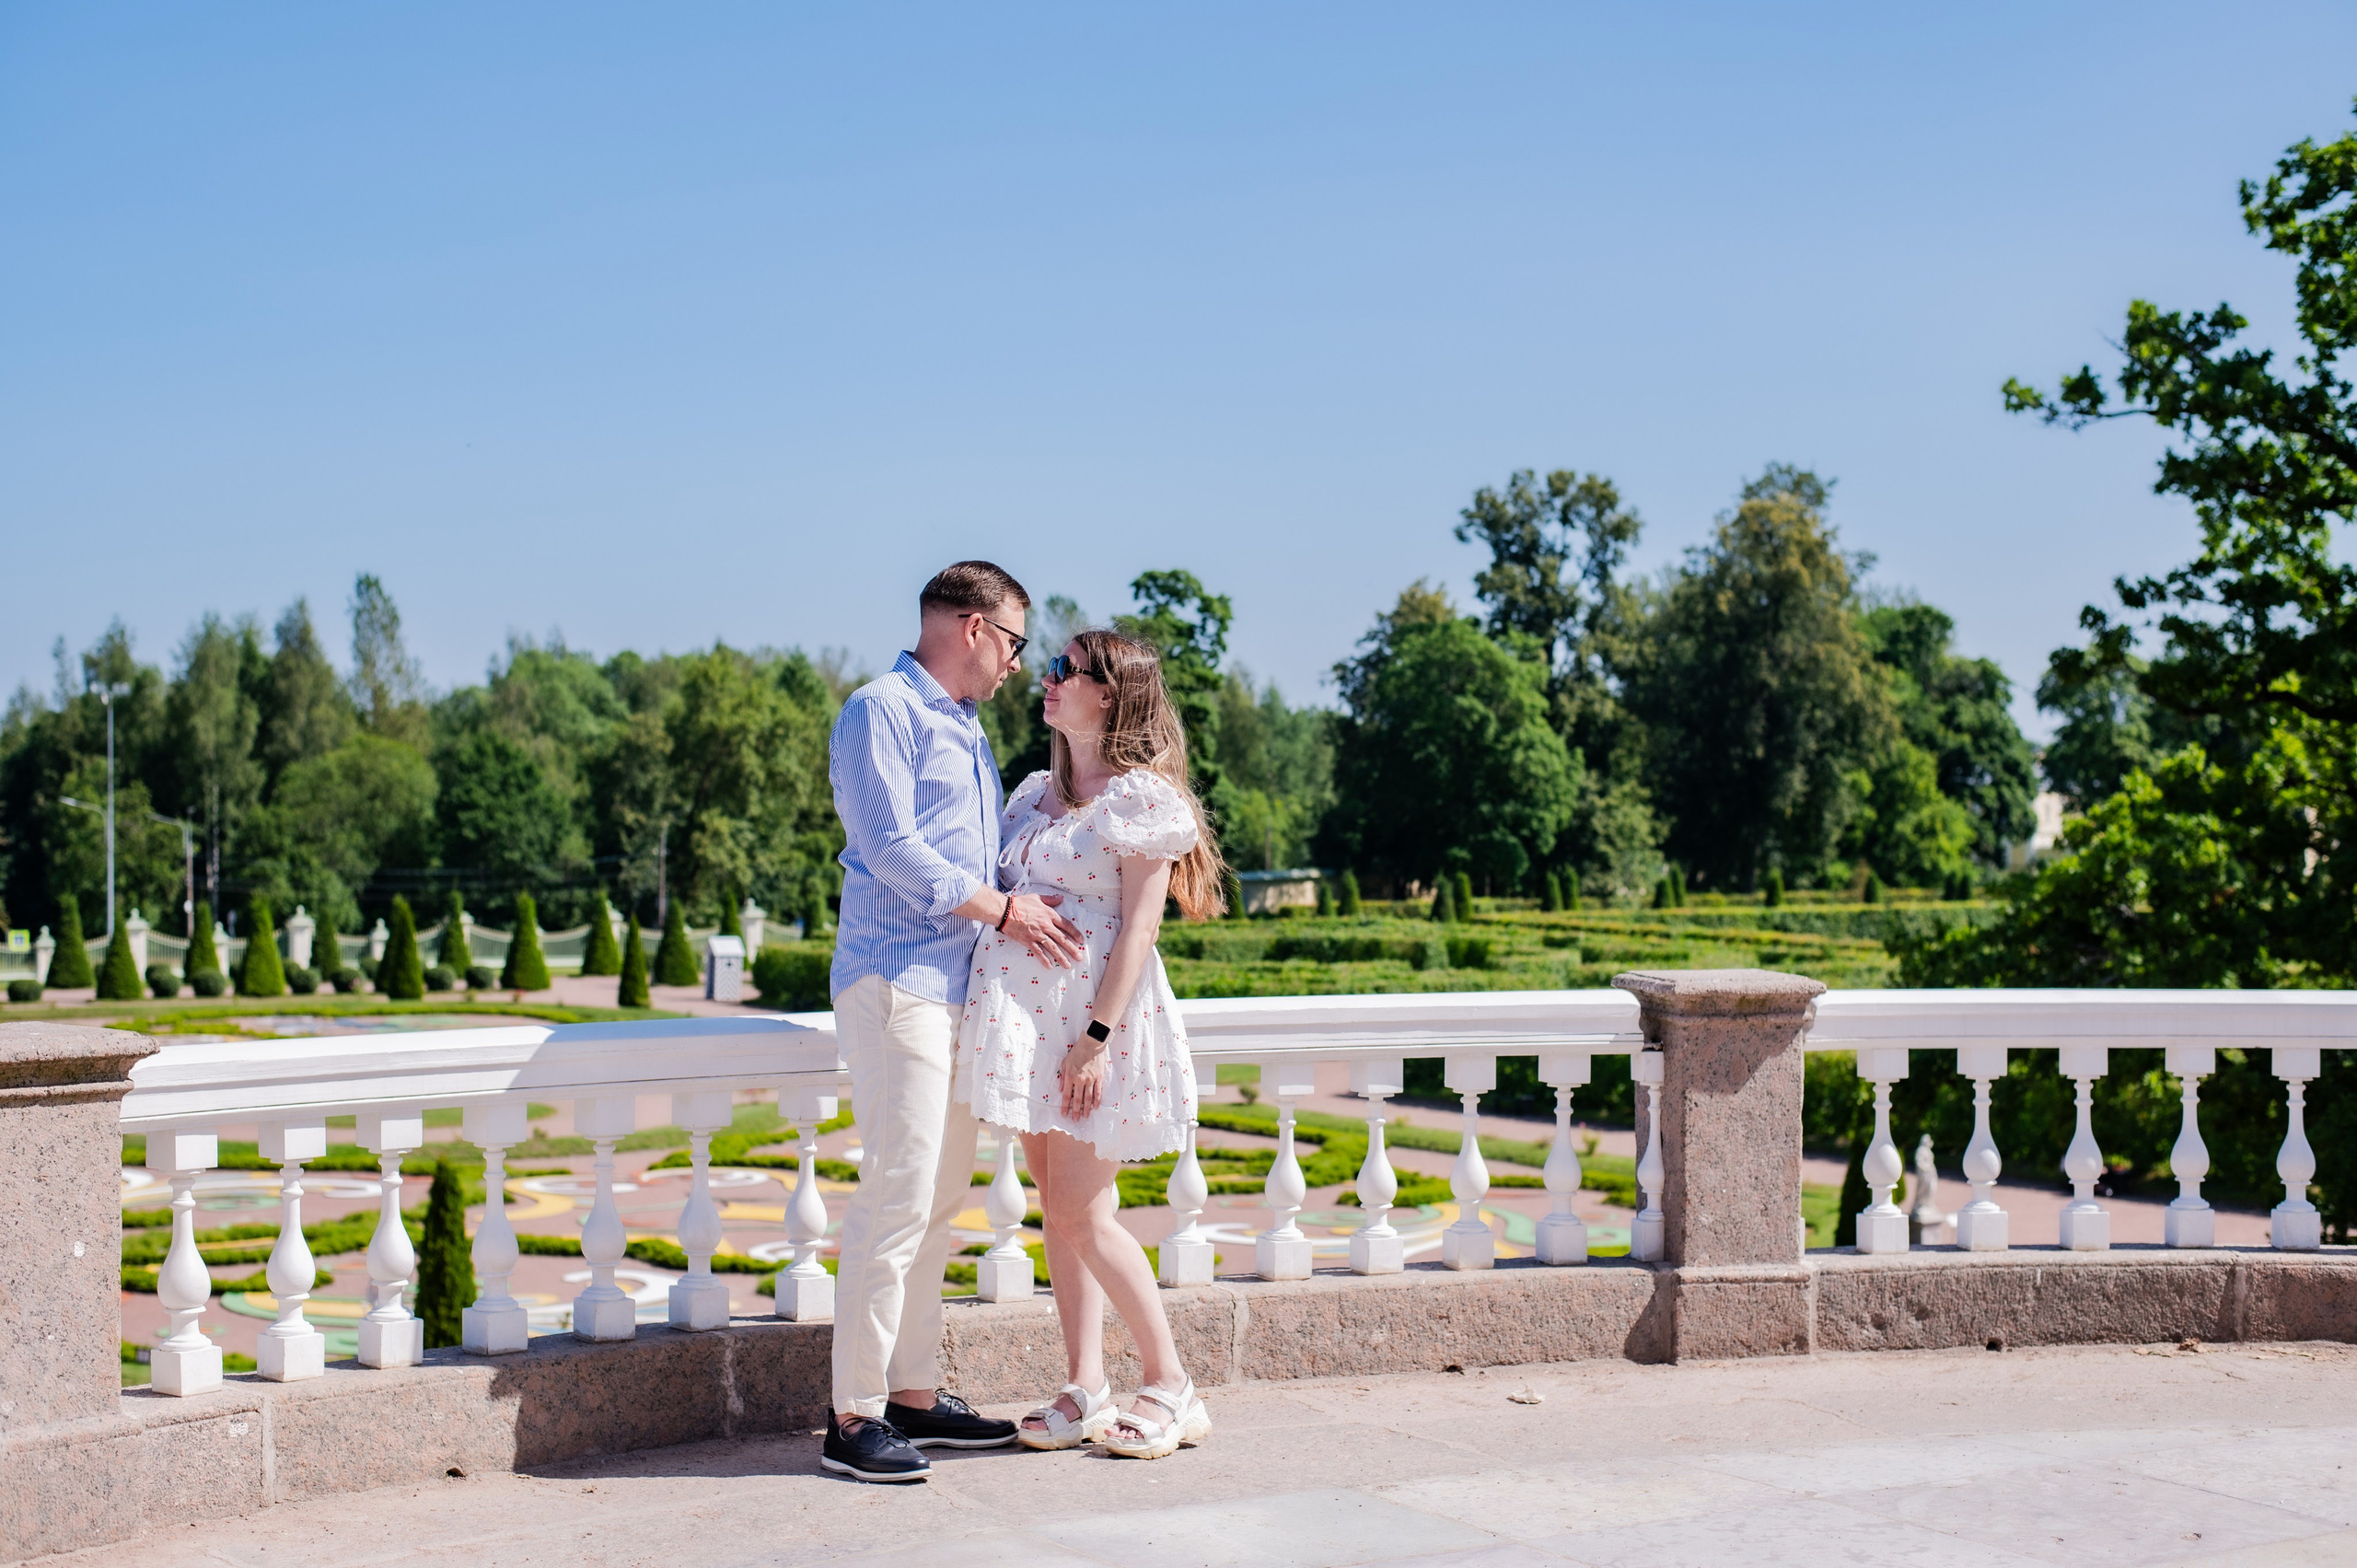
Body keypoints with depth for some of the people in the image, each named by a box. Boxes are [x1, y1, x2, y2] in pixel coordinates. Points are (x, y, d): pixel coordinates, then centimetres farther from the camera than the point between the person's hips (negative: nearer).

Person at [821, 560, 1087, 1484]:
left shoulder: (968, 734, 23)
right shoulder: (881, 710, -5)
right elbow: (891, 846, -14)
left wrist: (1032, 915, 15)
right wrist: (1004, 911, -13)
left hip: (959, 985, 9)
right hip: (895, 980, -9)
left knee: (940, 1200, 10)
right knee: (897, 1195, -12)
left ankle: (915, 1396, 16)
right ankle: (854, 1418, -7)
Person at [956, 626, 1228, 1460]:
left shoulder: (1141, 795, -7)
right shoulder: (1035, 792, 16)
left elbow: (1139, 926, -12)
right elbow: (996, 887, 21)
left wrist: (1098, 1036, -17)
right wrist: (1005, 913, 0)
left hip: (1098, 1011, -7)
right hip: (1025, 1013, 7)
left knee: (1081, 1211, -7)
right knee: (1058, 1207, 7)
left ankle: (1171, 1388, 6)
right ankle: (1085, 1392, 13)